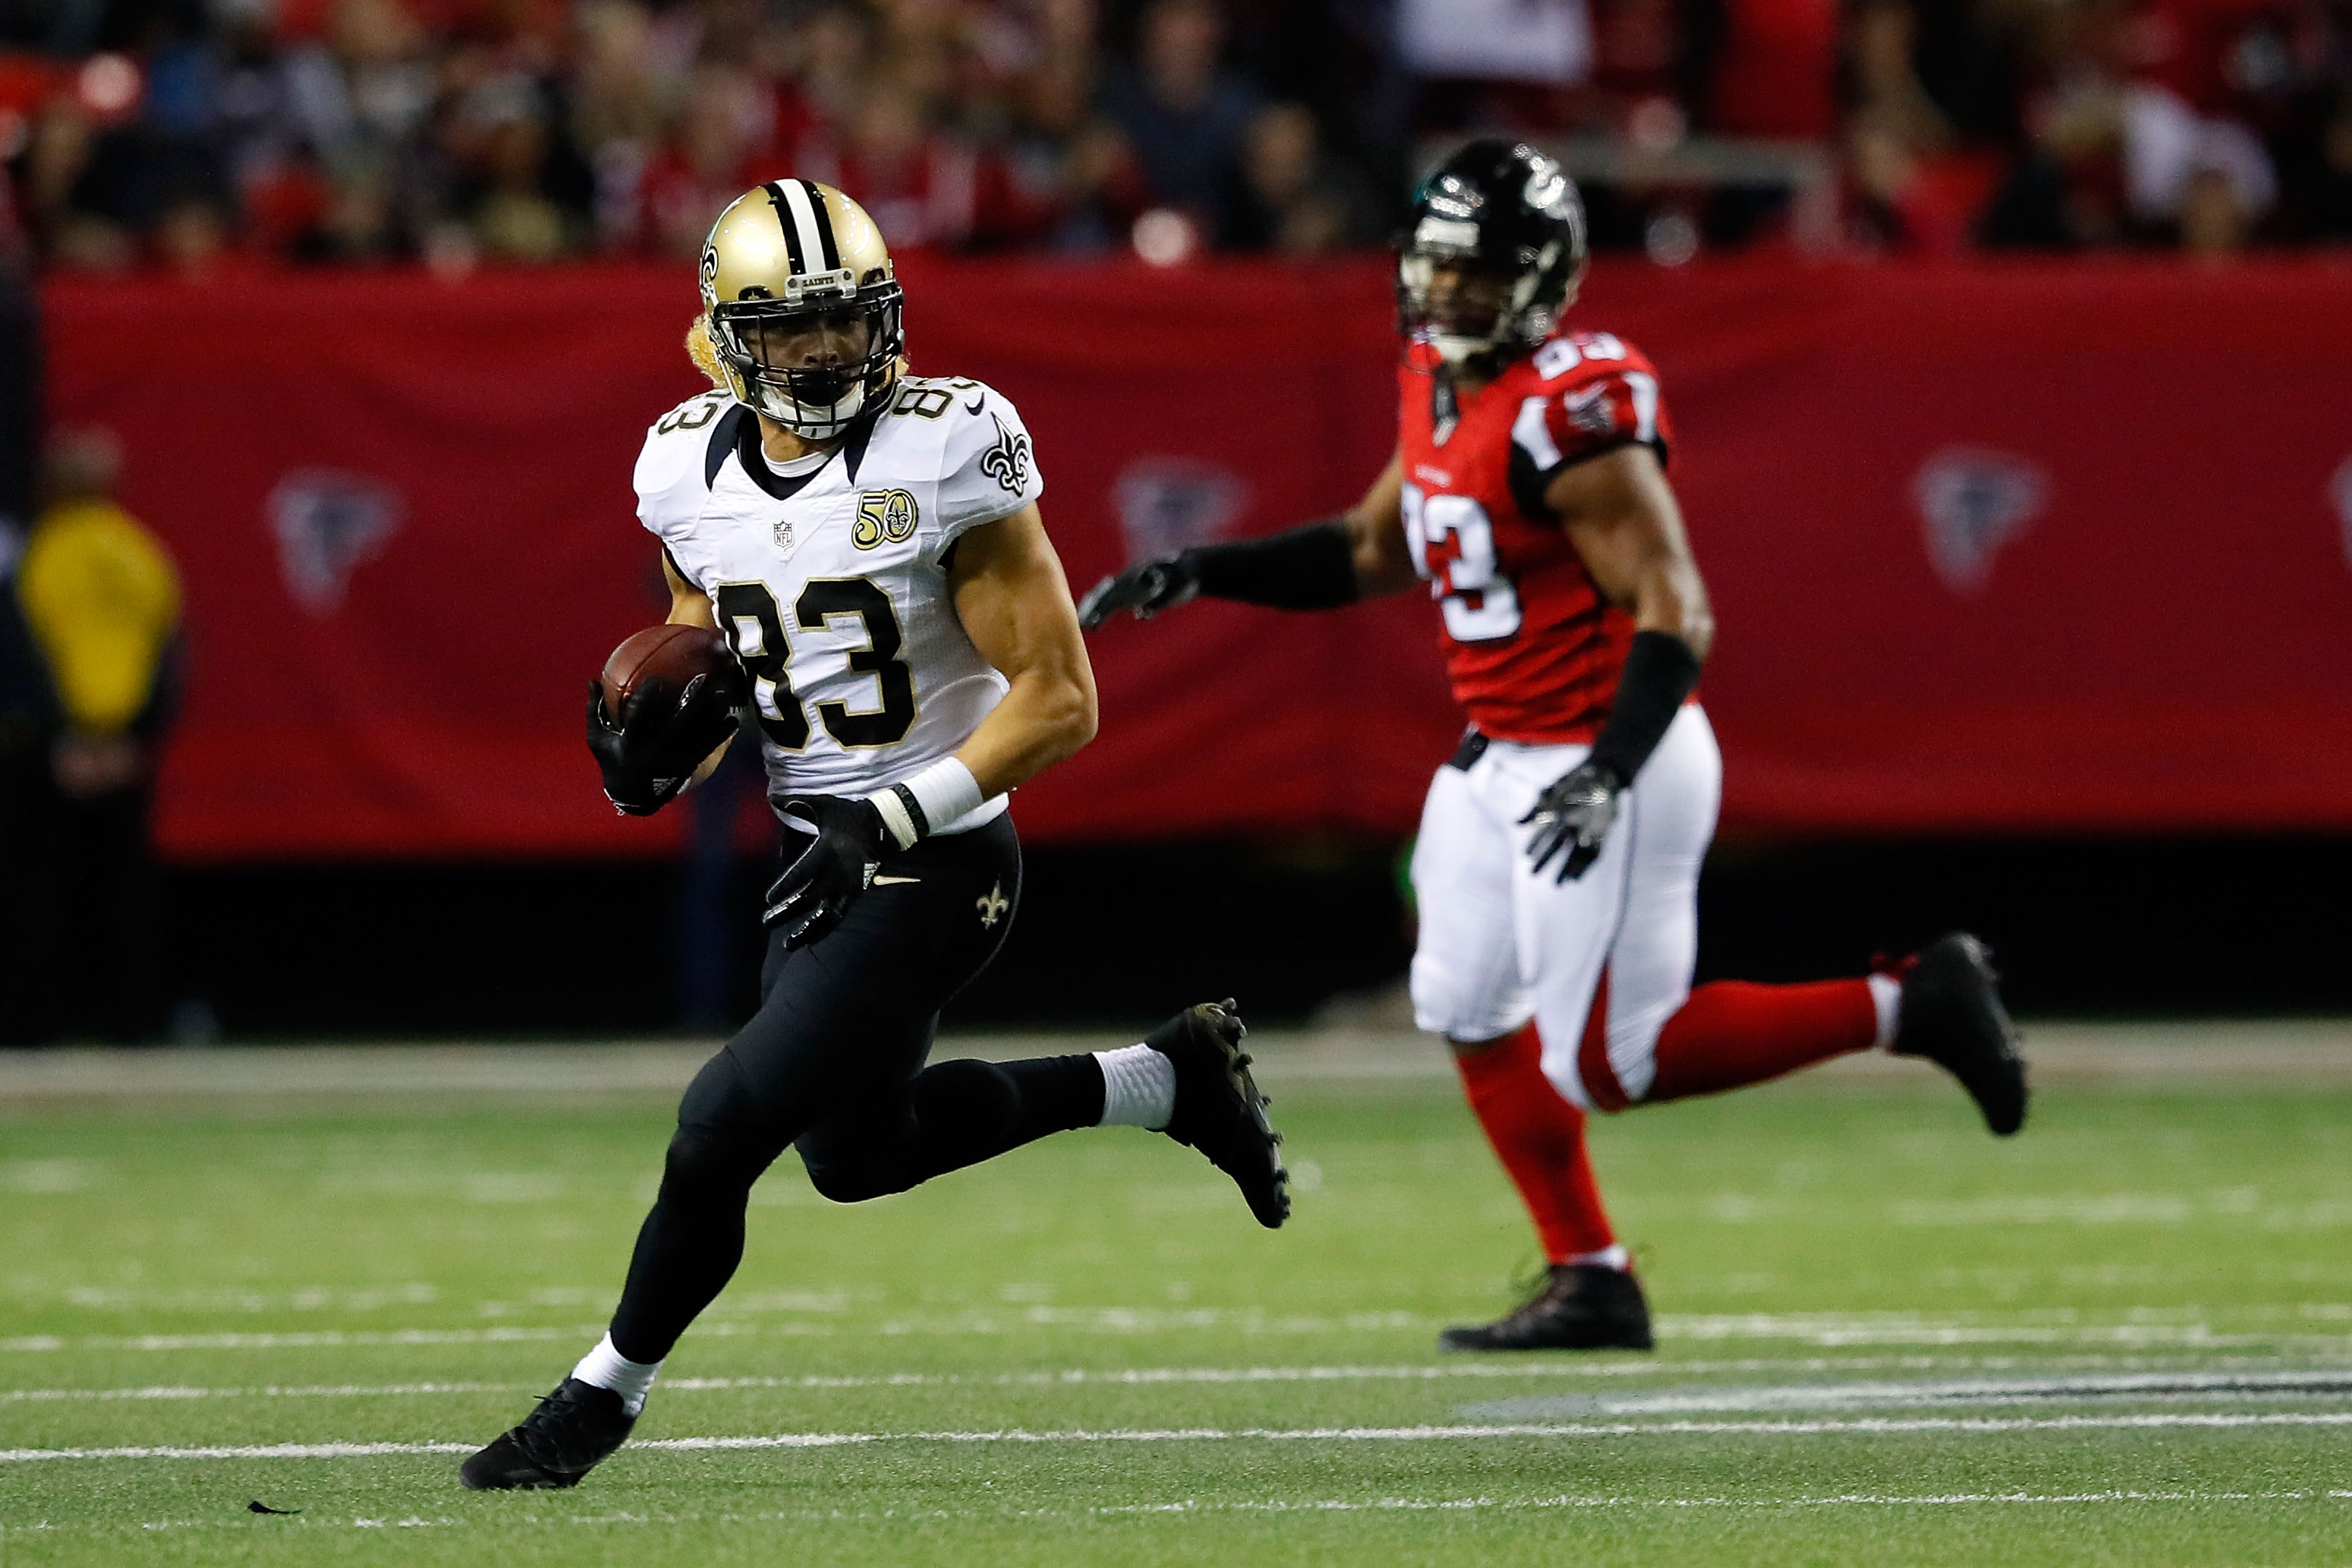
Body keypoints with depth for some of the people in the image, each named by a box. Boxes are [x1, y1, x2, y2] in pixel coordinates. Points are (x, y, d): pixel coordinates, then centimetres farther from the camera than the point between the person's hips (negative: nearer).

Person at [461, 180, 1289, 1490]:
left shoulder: (943, 456, -19)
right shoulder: (694, 468, 0)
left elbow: (1060, 698, -17)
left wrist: (890, 820, -23)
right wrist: (661, 740, -8)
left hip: (935, 862, -8)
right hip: (826, 852, 8)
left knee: (723, 1130, -10)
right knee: (860, 1154, 22)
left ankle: (604, 1397, 12)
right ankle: (1169, 1080, 36)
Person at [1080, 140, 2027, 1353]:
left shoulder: (1571, 411, -22)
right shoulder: (1440, 388, 7)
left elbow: (1672, 612, -24)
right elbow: (1374, 552, 21)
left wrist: (1608, 774, -33)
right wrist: (1195, 573, 13)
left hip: (1606, 761, -9)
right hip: (1501, 760, 9)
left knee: (1606, 1061, -7)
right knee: (1472, 1014, 12)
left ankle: (1904, 1005, 2)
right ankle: (1591, 1284, 21)